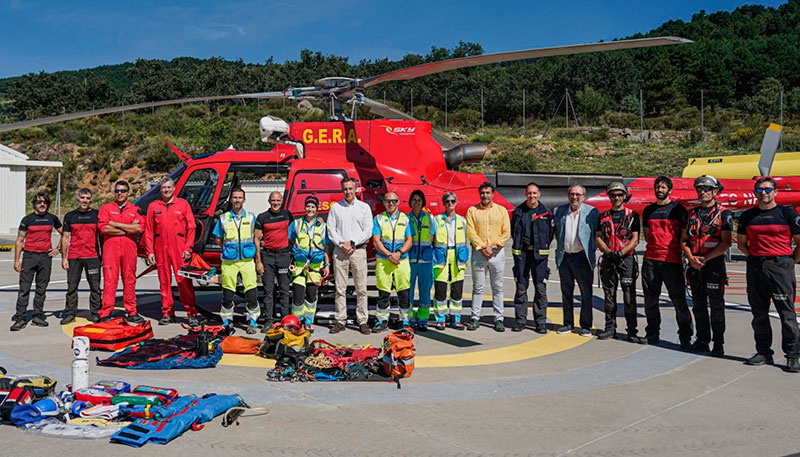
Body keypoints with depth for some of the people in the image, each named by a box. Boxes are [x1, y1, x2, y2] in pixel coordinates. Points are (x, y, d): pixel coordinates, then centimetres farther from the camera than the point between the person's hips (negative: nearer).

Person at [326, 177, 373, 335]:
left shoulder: (364, 207, 8)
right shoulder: (335, 207, 11)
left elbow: (368, 231, 1)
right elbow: (331, 230, 5)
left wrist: (352, 243, -9)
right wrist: (342, 244, -8)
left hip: (358, 250, -1)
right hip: (340, 251, 1)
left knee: (361, 288, -1)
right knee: (340, 288, 2)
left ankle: (362, 321, 4)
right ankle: (340, 321, 8)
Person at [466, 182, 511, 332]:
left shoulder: (502, 210, 7)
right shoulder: (472, 210, 5)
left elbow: (506, 232, 2)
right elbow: (470, 232, -2)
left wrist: (494, 246, -11)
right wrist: (482, 247, -12)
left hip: (497, 252, 1)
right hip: (478, 252, -1)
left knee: (497, 287, 4)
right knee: (478, 287, 2)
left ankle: (499, 319, 10)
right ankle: (475, 318, 9)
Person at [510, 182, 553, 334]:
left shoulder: (546, 212, 4)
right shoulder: (518, 212, 7)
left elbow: (550, 233, 8)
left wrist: (543, 246, 3)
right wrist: (518, 245, 5)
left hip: (540, 253, -1)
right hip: (521, 252, 1)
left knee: (541, 288, -1)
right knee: (521, 287, 4)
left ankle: (540, 322, 6)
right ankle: (520, 320, 12)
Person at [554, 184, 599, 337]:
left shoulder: (592, 212, -1)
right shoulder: (559, 211, 7)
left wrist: (592, 249, -4)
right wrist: (560, 248, 8)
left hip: (582, 257, -3)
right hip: (564, 257, 3)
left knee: (586, 294, 1)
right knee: (566, 292, 10)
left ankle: (585, 326, 11)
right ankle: (568, 323, 21)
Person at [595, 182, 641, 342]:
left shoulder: (632, 215, 3)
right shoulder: (603, 216, 12)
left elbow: (635, 240, -3)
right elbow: (598, 238, 6)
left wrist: (620, 253, -16)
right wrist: (609, 252, -11)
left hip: (627, 259, -3)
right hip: (608, 261, 3)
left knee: (629, 297, -4)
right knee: (609, 296, 9)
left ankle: (632, 331, 2)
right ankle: (610, 328, 17)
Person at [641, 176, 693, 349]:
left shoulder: (678, 209, 1)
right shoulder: (648, 210, 14)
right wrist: (657, 246, 11)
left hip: (672, 261, -4)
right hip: (650, 260, 4)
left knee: (679, 300, -2)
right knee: (650, 299, 8)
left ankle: (685, 337, 7)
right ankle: (652, 333, 20)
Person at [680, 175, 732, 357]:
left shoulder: (724, 214, -3)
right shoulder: (692, 214, 12)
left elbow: (726, 242, -10)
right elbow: (683, 240, 10)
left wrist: (705, 258, -15)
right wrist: (691, 258, -6)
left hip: (714, 263, -5)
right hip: (694, 265, 5)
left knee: (716, 306, 0)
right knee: (698, 305, 10)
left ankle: (718, 343, 8)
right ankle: (702, 341, 19)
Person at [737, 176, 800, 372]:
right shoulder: (747, 216, 10)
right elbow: (742, 243, 19)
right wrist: (754, 257, 10)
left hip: (781, 266, -4)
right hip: (755, 267, 4)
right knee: (759, 312, 8)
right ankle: (763, 352, 18)